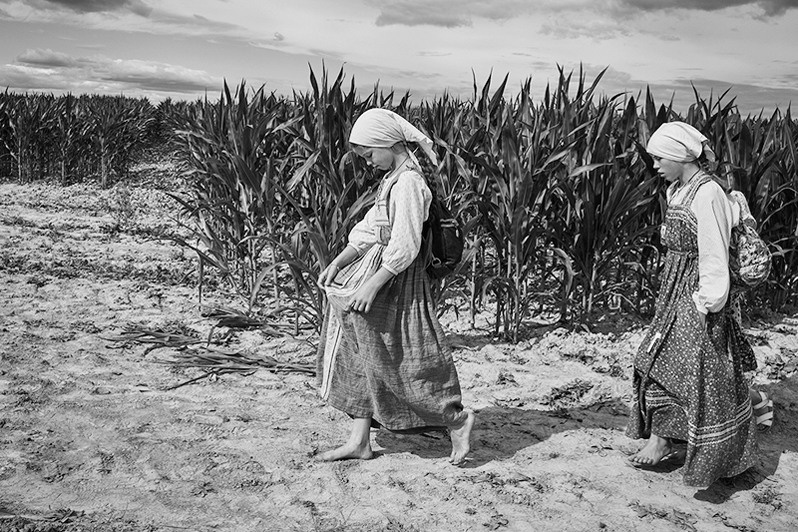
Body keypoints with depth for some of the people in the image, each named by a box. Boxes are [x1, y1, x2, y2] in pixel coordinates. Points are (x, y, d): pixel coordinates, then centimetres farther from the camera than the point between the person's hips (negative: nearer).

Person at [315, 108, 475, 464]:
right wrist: (337, 263, 9)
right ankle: (359, 441, 18)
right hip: (375, 268, 10)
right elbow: (369, 230, 16)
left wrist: (372, 284, -22)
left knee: (399, 360, -2)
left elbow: (404, 247, -23)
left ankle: (456, 421, 15)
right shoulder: (392, 179, 12)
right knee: (363, 359, 10)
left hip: (397, 281, -10)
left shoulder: (408, 182, -18)